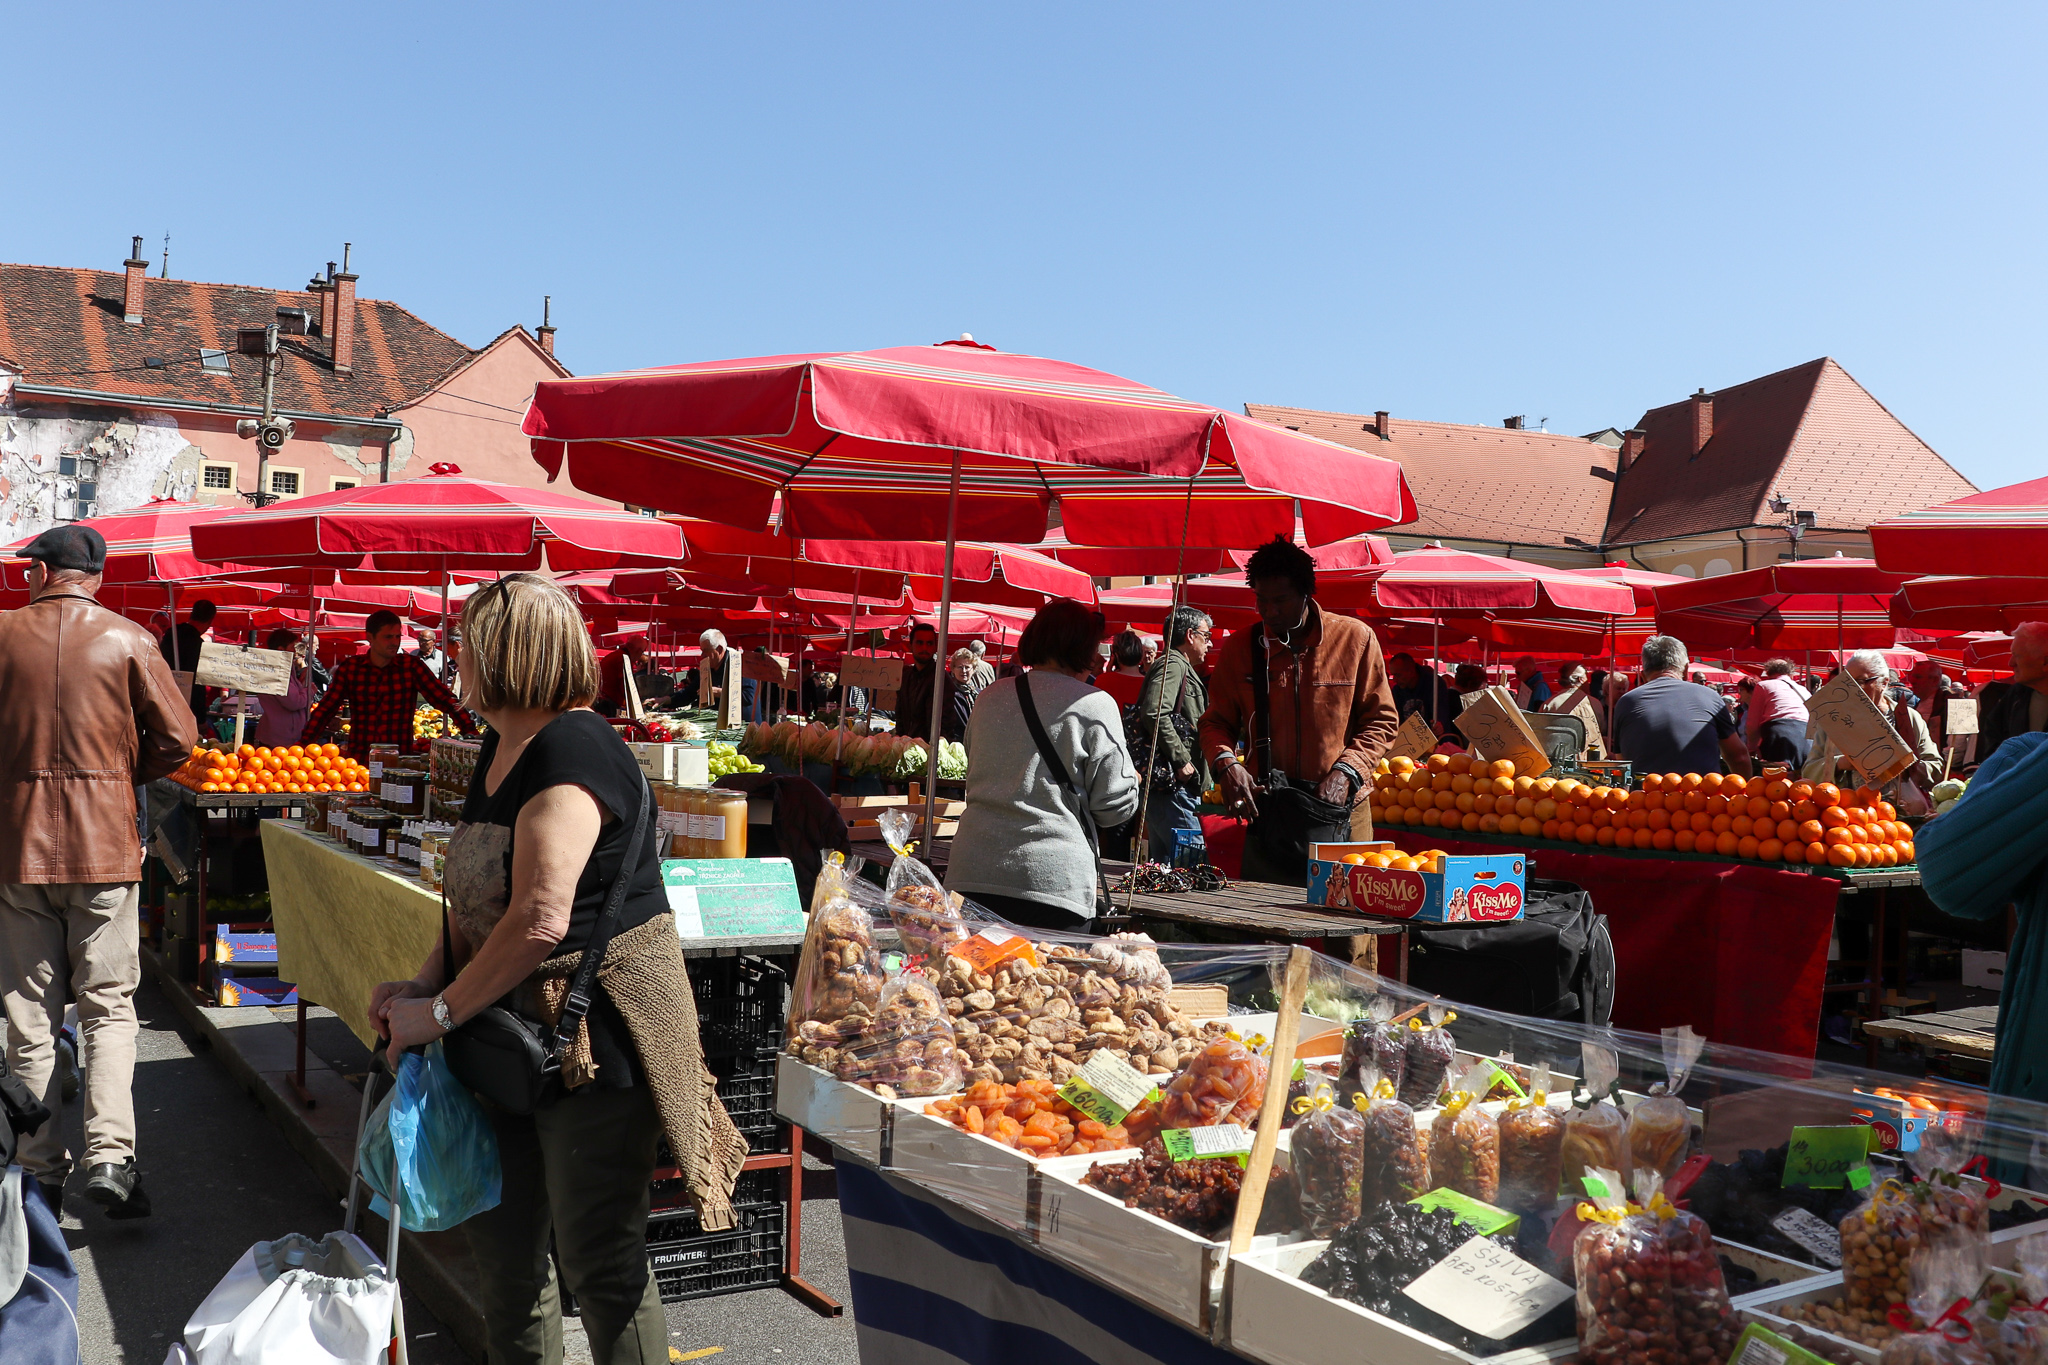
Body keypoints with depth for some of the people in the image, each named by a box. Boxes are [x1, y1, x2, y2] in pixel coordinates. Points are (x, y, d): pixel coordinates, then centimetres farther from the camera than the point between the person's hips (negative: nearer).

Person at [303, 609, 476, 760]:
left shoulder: (411, 665, 3)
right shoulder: (350, 667, 6)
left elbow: (444, 698, -3)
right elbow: (326, 708, 6)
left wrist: (470, 731, -15)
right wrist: (304, 743, -5)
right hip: (358, 760, 1)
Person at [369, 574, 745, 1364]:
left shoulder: (569, 754, -21)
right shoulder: (502, 748, 11)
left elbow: (539, 921, -28)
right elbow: (475, 900, 18)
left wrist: (440, 1012, -18)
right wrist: (423, 985, 4)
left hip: (595, 1033, -10)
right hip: (517, 1034, 10)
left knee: (598, 1258, 2)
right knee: (500, 1240, 20)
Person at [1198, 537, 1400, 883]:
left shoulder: (1355, 639, -1)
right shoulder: (1239, 648, 3)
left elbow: (1382, 720, 3)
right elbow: (1216, 721, 10)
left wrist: (1345, 772, -11)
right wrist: (1226, 762, -12)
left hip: (1340, 807, -1)